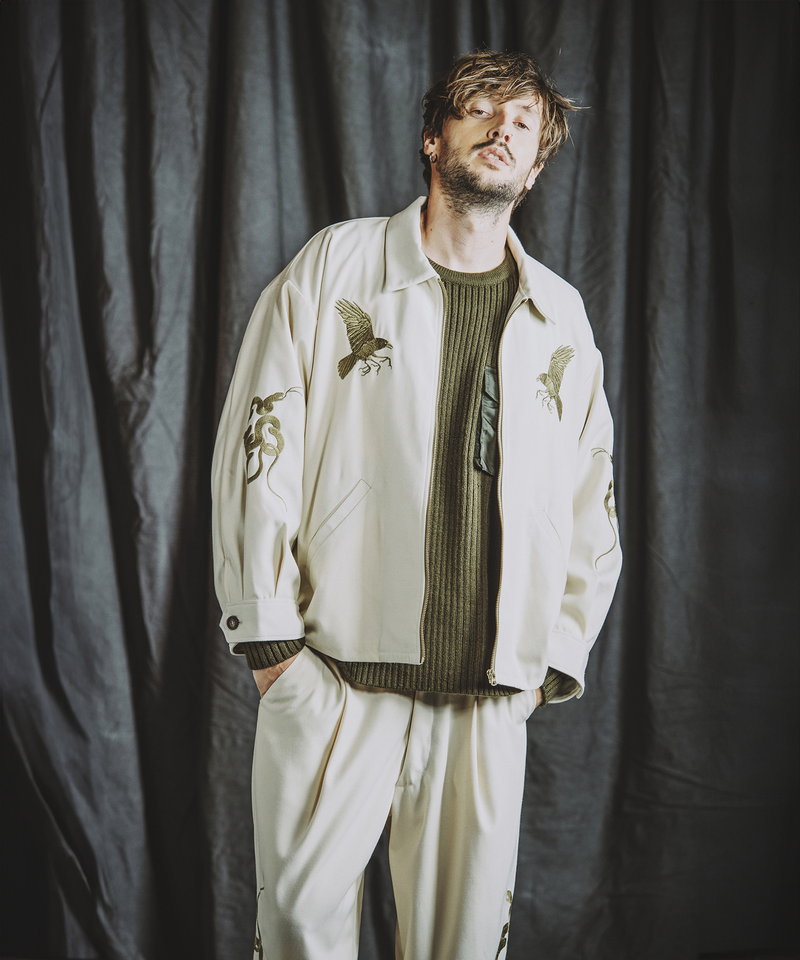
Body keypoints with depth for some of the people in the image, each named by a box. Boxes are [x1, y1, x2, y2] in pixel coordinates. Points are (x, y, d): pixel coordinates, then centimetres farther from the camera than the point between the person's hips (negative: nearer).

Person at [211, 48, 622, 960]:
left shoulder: (561, 318, 11)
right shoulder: (334, 268, 2)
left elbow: (592, 504, 15)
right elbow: (256, 449, -1)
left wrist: (555, 660, 9)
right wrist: (269, 637, -5)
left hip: (490, 699, 3)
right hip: (331, 680, -2)